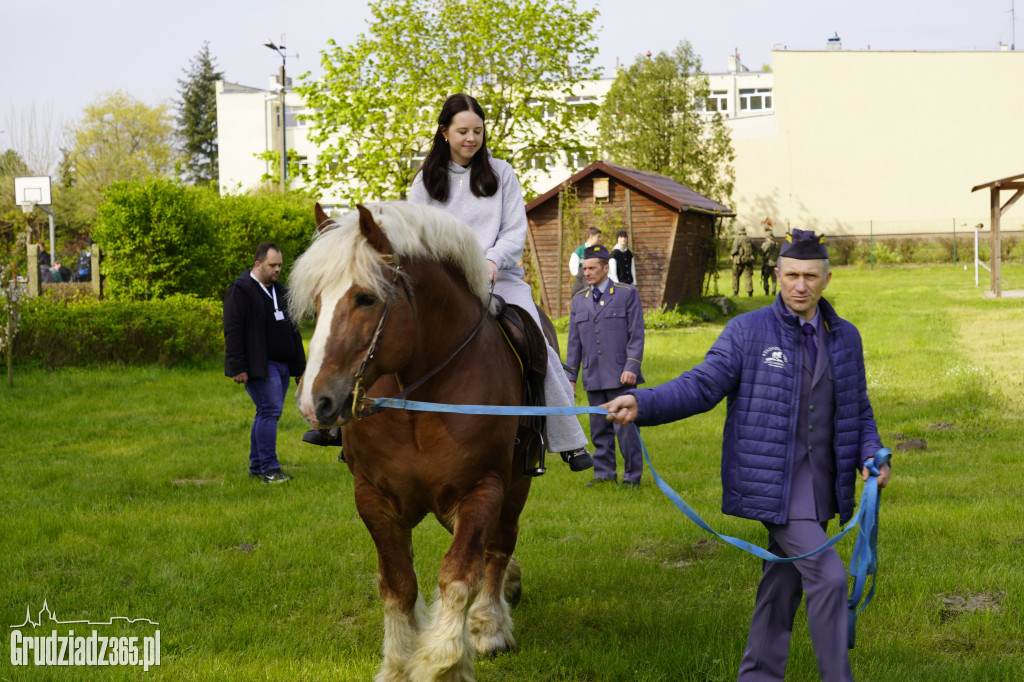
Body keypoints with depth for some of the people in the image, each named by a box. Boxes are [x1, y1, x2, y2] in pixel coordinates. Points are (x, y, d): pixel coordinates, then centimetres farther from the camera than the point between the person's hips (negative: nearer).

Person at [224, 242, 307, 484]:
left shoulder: (280, 291, 18)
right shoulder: (241, 290, -8)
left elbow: (292, 330, 24)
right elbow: (233, 331, -13)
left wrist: (299, 366, 20)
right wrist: (238, 368, -19)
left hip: (281, 365, 8)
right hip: (259, 365, -8)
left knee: (267, 413, 10)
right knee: (270, 410, -14)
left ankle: (257, 467, 16)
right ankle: (269, 469, -12)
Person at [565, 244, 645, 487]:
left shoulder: (627, 294, 0)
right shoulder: (579, 300, 13)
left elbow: (636, 336, -4)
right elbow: (574, 342, 15)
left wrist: (631, 368, -13)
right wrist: (570, 376, 9)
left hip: (620, 376, -5)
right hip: (593, 378, 5)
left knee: (625, 427, -4)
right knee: (599, 429, 8)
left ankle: (632, 475, 5)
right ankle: (604, 473, 16)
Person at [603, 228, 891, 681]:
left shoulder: (846, 338, 10)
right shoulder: (747, 331, -6)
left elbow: (858, 410, 17)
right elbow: (702, 385, -11)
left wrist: (871, 456, -1)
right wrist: (642, 403, -26)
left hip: (819, 486, 6)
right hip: (773, 485, -6)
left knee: (783, 585, 15)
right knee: (826, 576, -14)